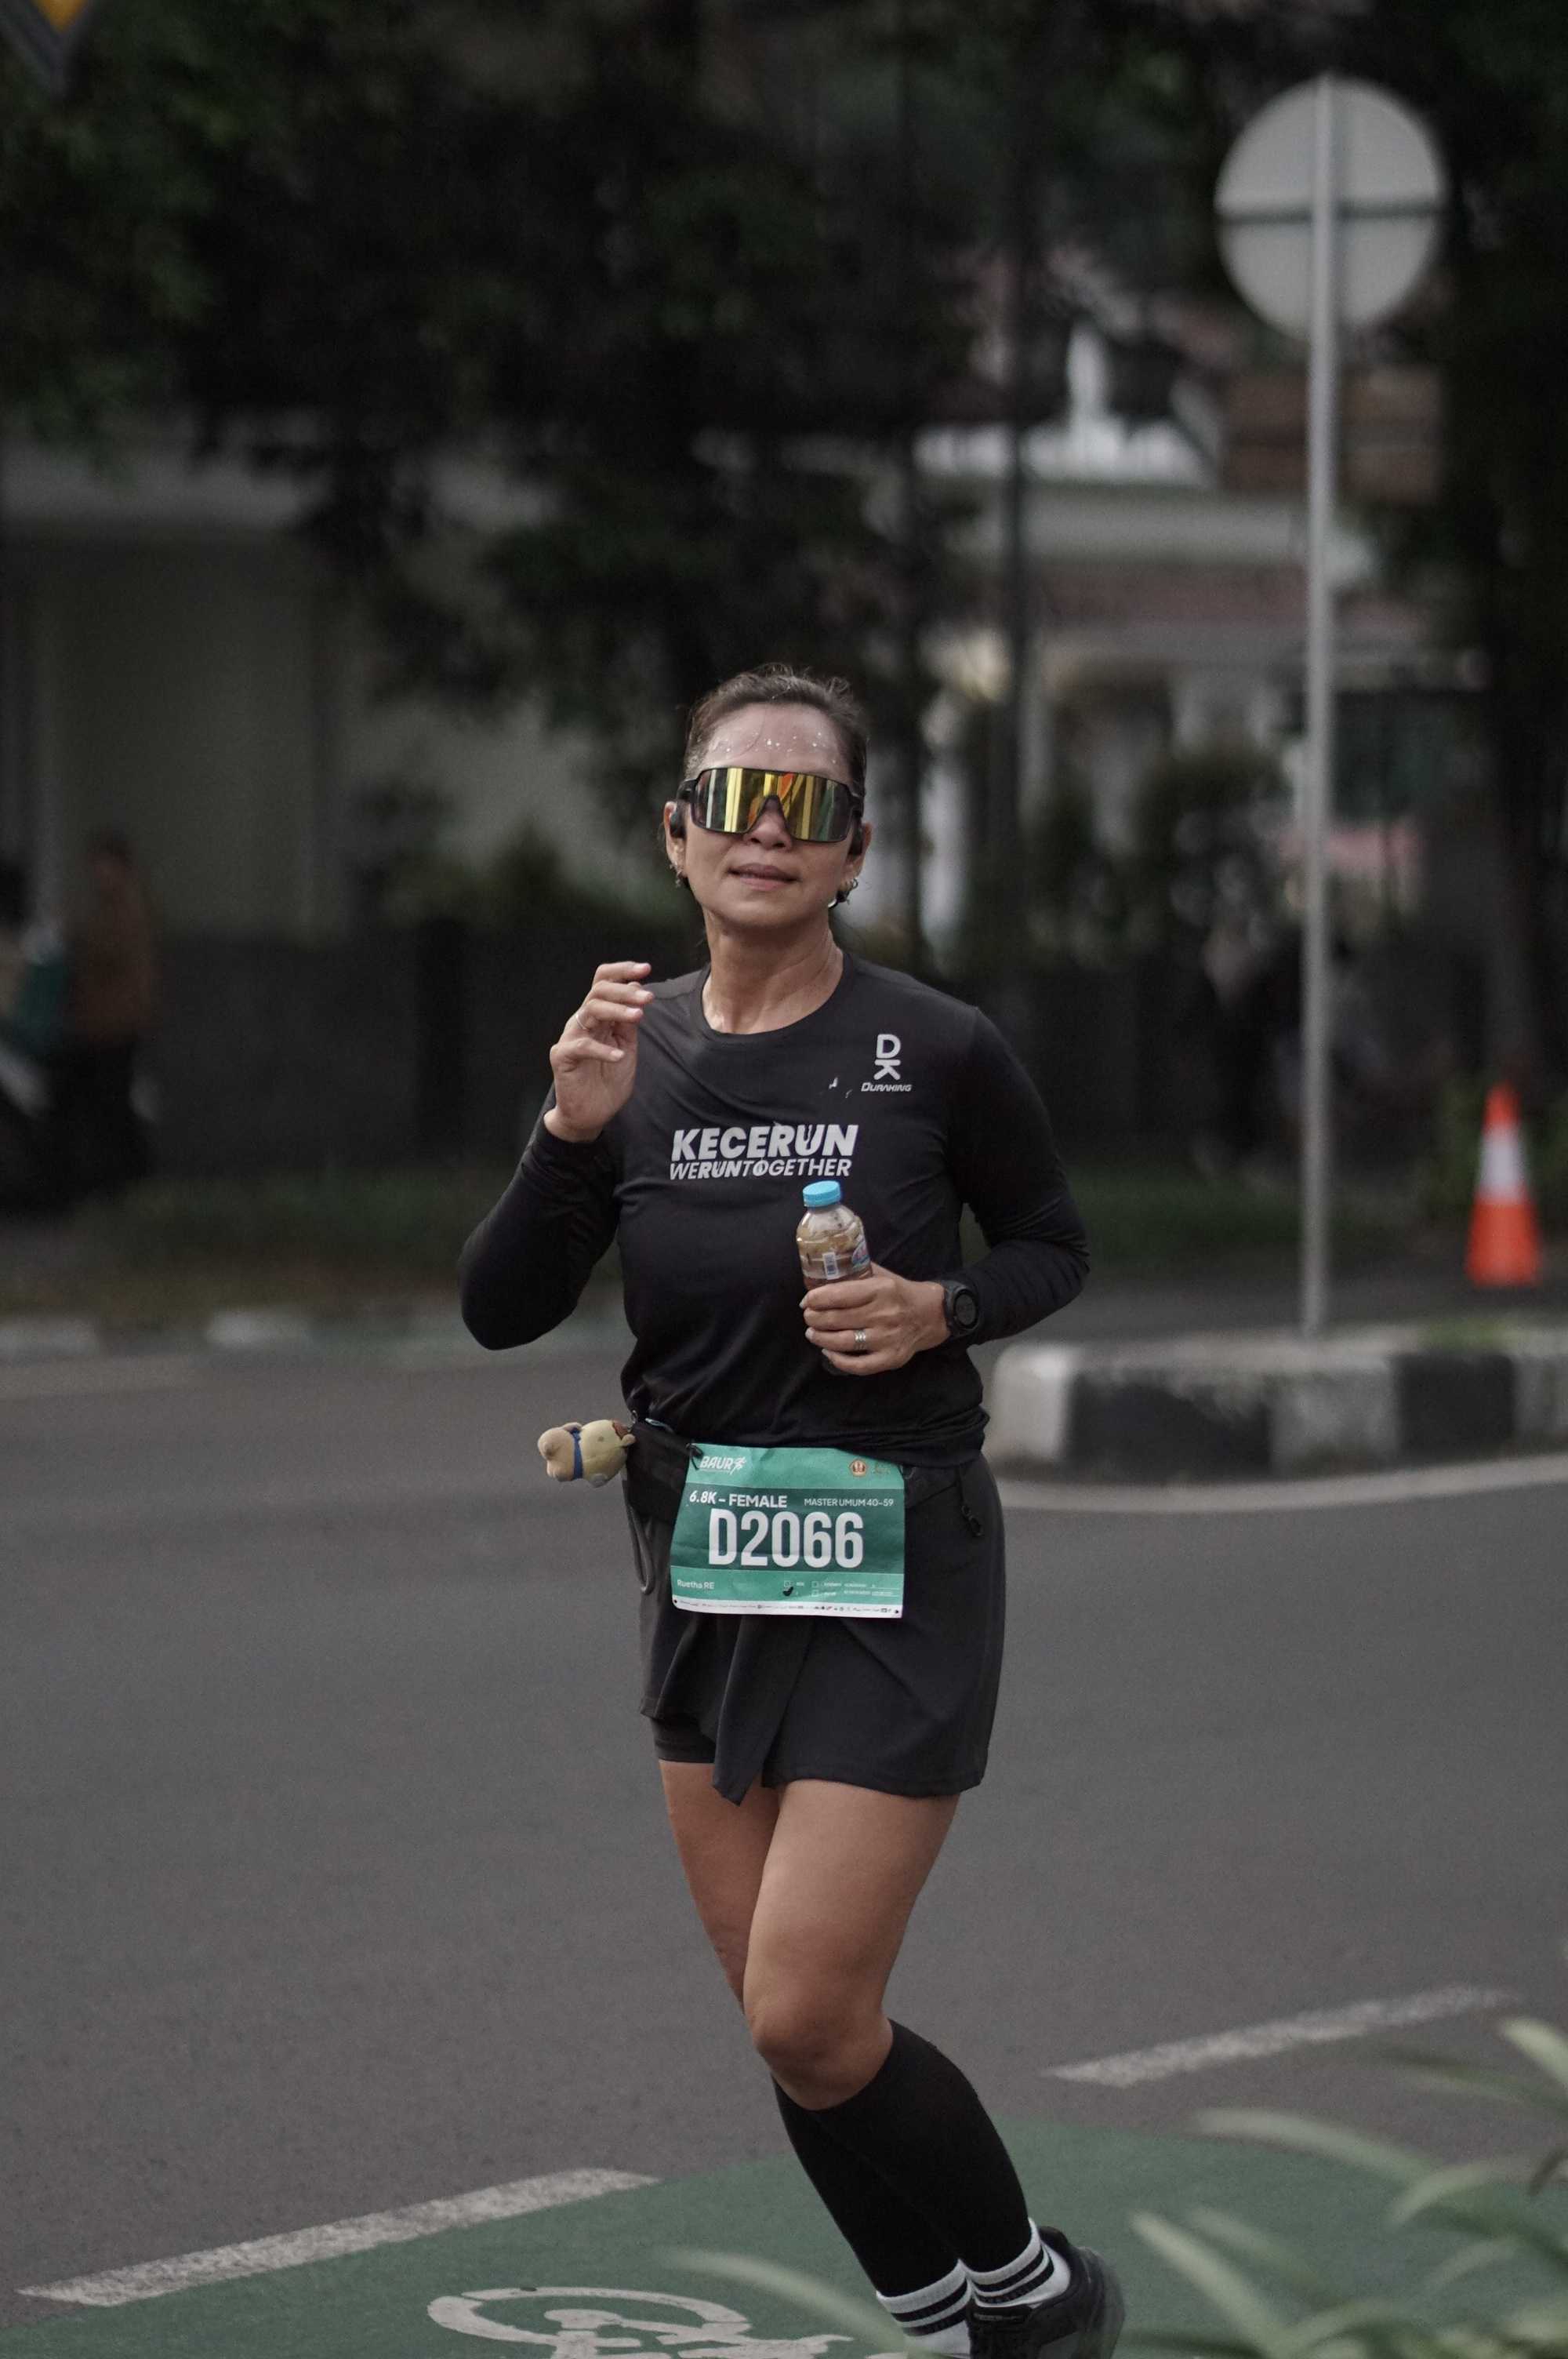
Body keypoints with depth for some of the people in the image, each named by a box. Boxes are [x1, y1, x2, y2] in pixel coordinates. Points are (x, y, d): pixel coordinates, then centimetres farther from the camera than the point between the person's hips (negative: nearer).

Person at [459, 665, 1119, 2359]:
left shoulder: (936, 1052, -11)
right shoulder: (632, 1049, 0)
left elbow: (1053, 1246, 5)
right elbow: (500, 1314, -3)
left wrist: (941, 1310, -15)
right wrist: (575, 1130, -19)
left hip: (899, 1572, -5)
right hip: (703, 1566, 5)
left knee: (809, 2020, -12)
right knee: (777, 2012, 10)